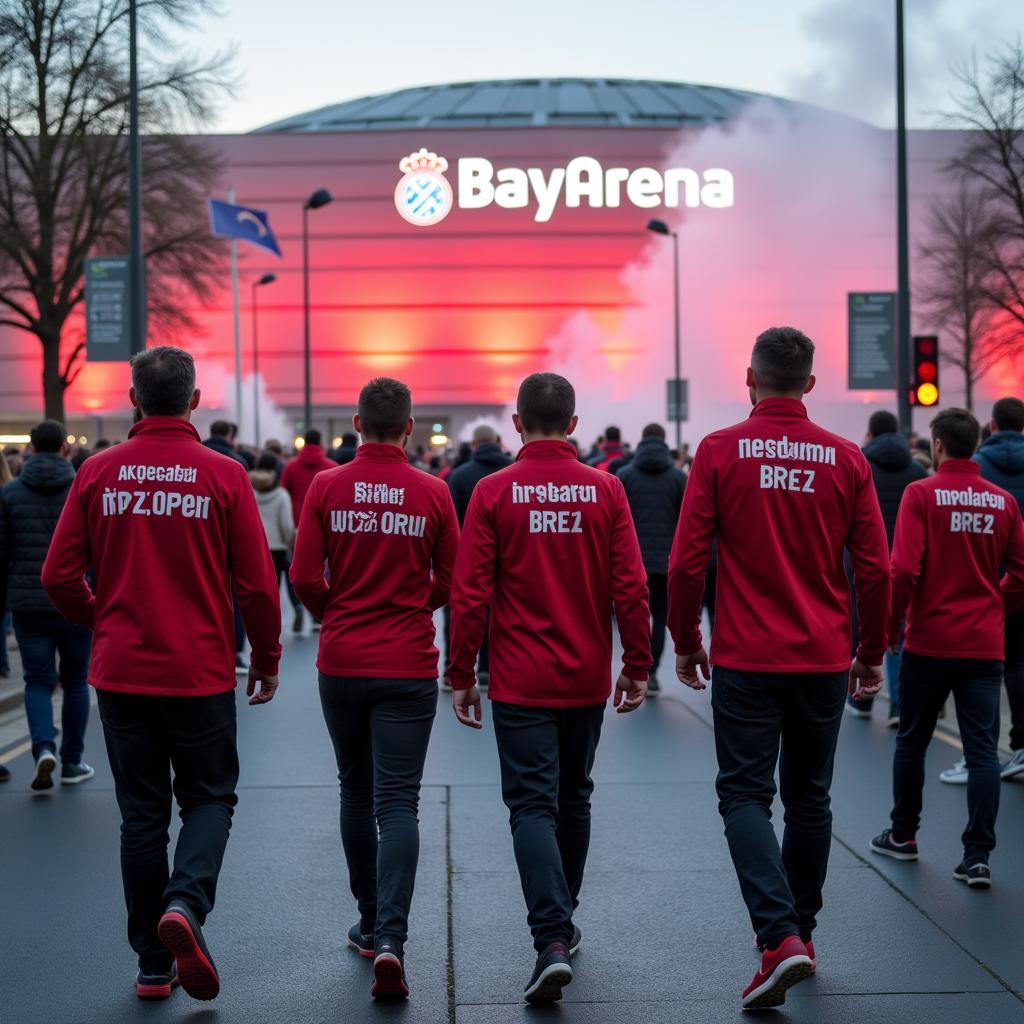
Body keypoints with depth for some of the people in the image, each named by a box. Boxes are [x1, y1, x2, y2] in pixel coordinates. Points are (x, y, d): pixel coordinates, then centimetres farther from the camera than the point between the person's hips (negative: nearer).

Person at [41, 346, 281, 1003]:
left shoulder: (99, 473, -1)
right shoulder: (224, 475, -7)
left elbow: (59, 576, 0)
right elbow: (257, 584, -6)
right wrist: (267, 660, 8)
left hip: (121, 673, 2)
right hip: (201, 673, -2)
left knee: (142, 813, 12)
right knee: (209, 797, 14)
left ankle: (154, 965, 16)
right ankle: (186, 901, -12)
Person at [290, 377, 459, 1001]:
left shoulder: (326, 488, -3)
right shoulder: (433, 493, -4)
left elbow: (304, 577, -4)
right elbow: (450, 580, 2)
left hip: (341, 664, 2)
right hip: (408, 666, -1)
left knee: (357, 794, 17)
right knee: (399, 803, -2)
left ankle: (370, 923, 28)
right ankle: (390, 938, -15)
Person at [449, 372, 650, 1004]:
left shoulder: (494, 492, -6)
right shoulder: (606, 490, -2)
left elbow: (470, 595, -7)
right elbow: (631, 587, -4)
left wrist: (462, 677, 1)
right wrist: (637, 666, 7)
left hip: (520, 684, -2)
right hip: (587, 681, 3)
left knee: (533, 807, -1)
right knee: (574, 801, 18)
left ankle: (552, 940, -16)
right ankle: (564, 923, 31)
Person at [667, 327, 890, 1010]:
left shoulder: (720, 452, -5)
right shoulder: (846, 459, 1)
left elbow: (687, 561, -6)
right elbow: (875, 569, 1)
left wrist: (685, 643, 7)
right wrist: (872, 654, 14)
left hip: (745, 659, -3)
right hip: (825, 660, 3)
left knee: (746, 795, 1)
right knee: (809, 799, 16)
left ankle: (780, 936, -16)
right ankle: (802, 932, 26)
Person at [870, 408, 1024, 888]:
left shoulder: (922, 494, -8)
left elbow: (904, 569, -15)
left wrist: (890, 627, -3)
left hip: (930, 641, -2)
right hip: (985, 646, 3)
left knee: (912, 741, 14)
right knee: (982, 751, 3)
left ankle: (903, 835, 27)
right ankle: (977, 856, -2)